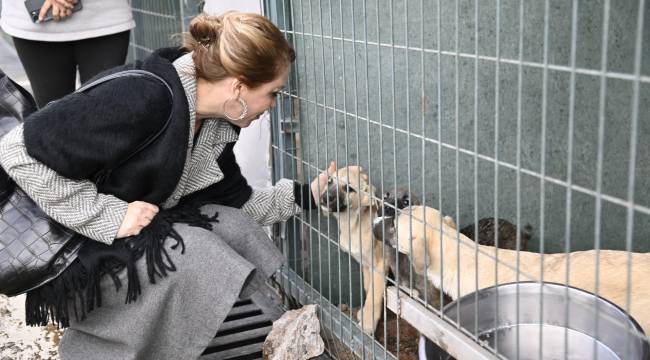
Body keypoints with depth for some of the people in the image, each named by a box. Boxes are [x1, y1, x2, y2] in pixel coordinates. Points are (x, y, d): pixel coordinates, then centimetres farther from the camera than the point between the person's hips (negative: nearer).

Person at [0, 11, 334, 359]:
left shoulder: (215, 125, -3)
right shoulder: (140, 98, -30)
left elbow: (235, 203, 9)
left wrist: (304, 195, 1)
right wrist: (111, 216, -28)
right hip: (72, 245, -8)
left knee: (232, 226, -8)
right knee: (196, 257, -22)